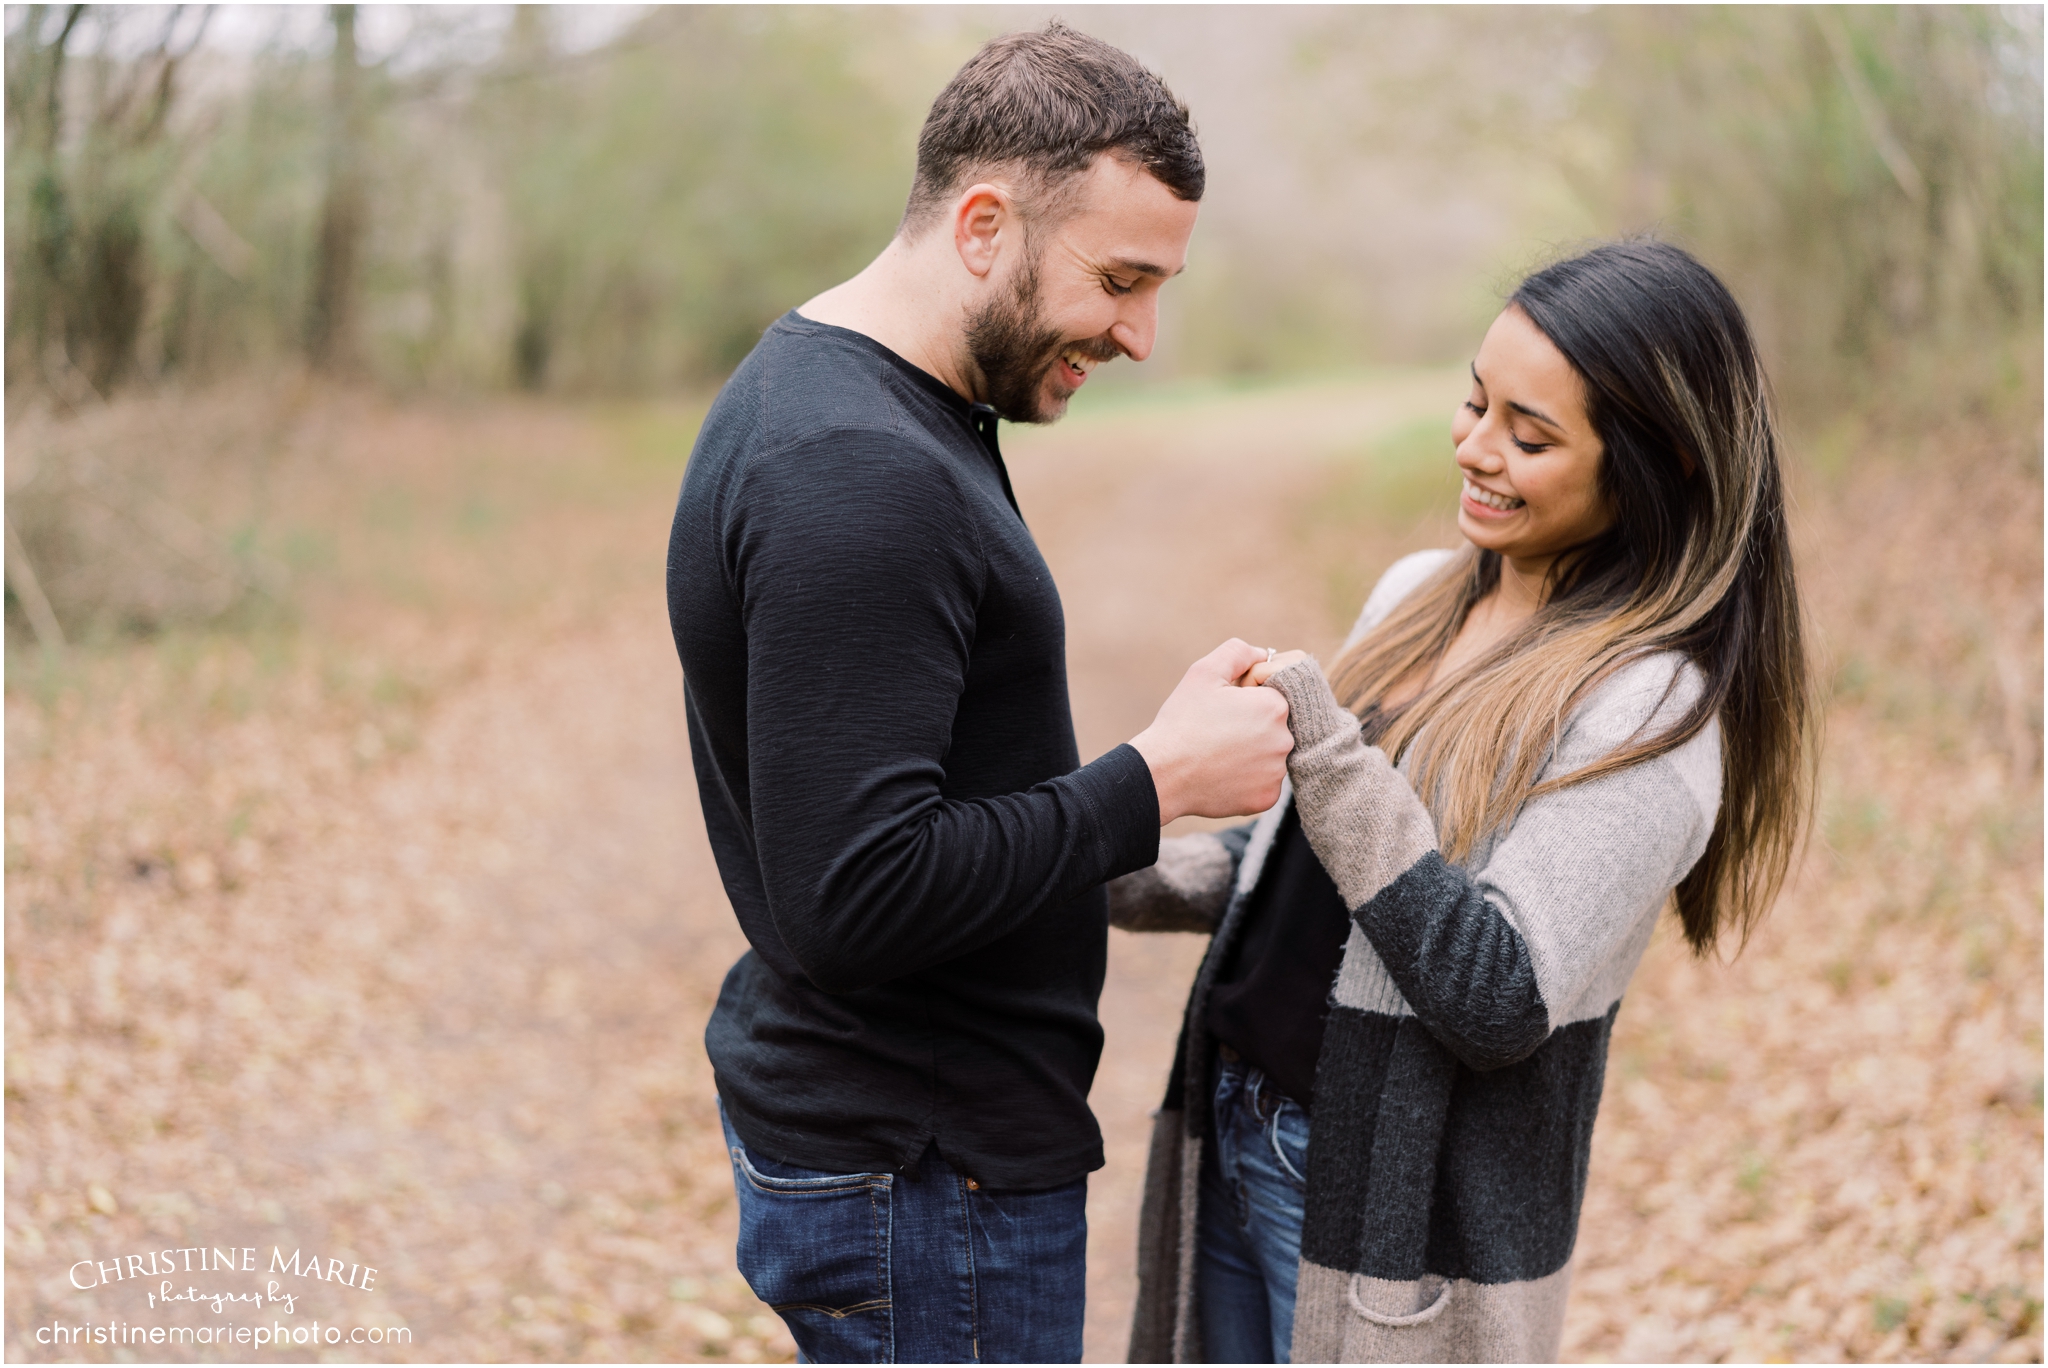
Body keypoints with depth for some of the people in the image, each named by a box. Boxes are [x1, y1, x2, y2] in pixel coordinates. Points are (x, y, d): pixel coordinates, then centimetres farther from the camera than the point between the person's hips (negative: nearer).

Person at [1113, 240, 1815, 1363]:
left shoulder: (1654, 707, -18)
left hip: (1402, 1220, -7)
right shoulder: (1417, 597, 5)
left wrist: (1326, 755, -28)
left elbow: (1499, 1003, -25)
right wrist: (1125, 881, 1)